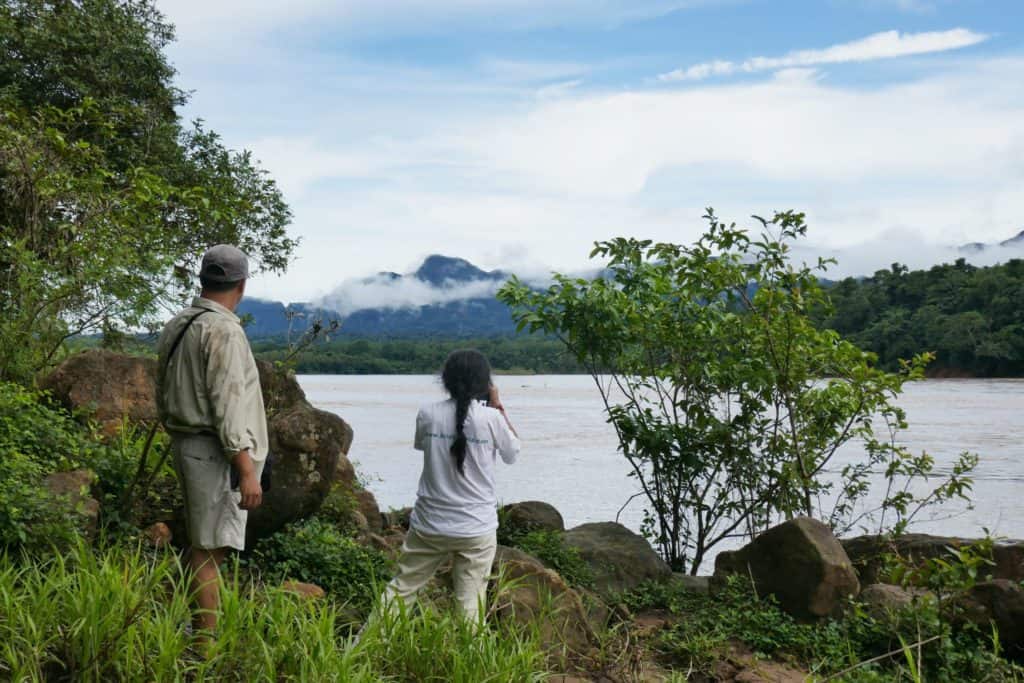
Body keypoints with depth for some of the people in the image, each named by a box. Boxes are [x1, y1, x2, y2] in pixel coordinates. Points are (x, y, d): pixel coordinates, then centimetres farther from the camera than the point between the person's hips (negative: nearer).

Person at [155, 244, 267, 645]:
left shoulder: (176, 326, 11)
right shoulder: (223, 330, -16)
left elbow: (164, 397, 17)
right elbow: (228, 406, -21)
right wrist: (248, 471, -20)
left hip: (185, 443, 9)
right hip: (216, 451, -9)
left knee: (202, 544, 17)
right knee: (209, 549, -5)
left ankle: (197, 633, 25)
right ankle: (206, 642, 0)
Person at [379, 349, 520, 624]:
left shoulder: (428, 415, -5)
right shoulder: (490, 418, -11)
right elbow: (512, 454, 6)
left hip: (429, 525, 2)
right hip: (476, 529, -2)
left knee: (400, 590, 14)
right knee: (470, 605, 4)